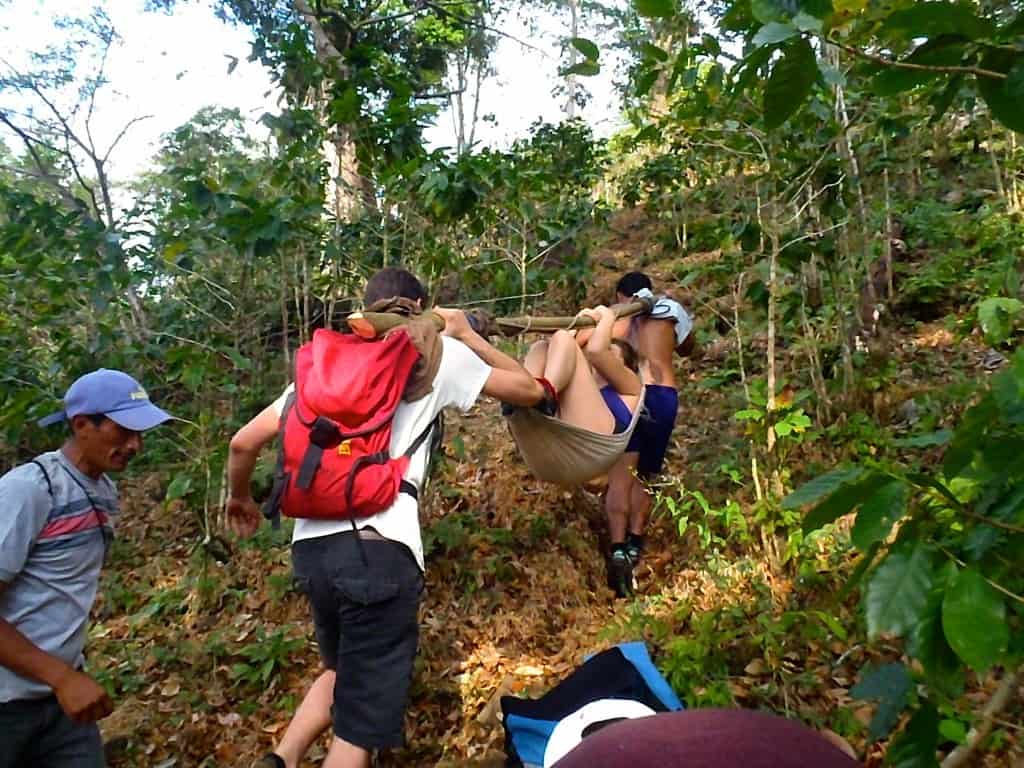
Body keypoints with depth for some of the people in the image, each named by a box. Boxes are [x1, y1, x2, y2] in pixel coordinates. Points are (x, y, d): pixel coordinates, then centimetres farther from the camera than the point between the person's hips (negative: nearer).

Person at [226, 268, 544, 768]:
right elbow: (531, 390, 17)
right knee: (361, 724, 5)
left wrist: (240, 497, 34)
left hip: (311, 547, 6)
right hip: (378, 549, -6)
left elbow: (244, 442, 15)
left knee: (342, 672, 30)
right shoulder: (438, 351, 7)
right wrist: (466, 335, 25)